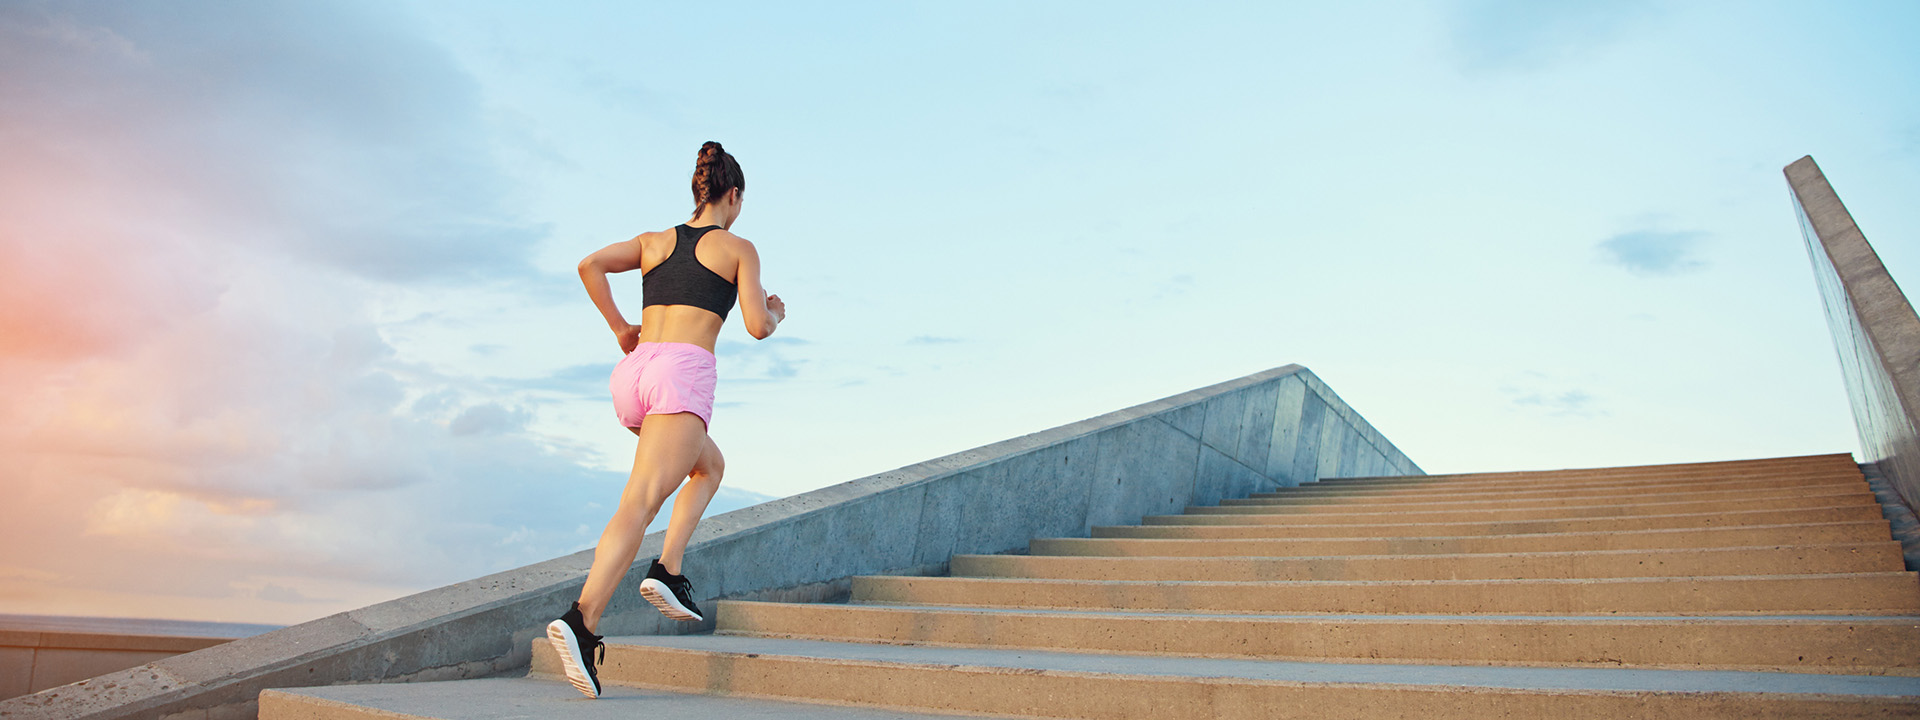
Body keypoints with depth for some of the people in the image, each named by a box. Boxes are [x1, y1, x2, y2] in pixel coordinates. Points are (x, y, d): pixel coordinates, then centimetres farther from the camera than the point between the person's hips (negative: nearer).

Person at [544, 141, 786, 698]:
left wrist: (620, 329, 15)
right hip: (684, 373, -6)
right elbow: (757, 327, 1)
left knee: (711, 465, 27)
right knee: (639, 503, -16)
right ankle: (582, 621, -31)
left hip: (633, 371, 6)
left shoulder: (654, 241, 23)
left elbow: (590, 264, 8)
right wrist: (776, 313, 23)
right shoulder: (738, 247, 10)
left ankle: (668, 569, 11)